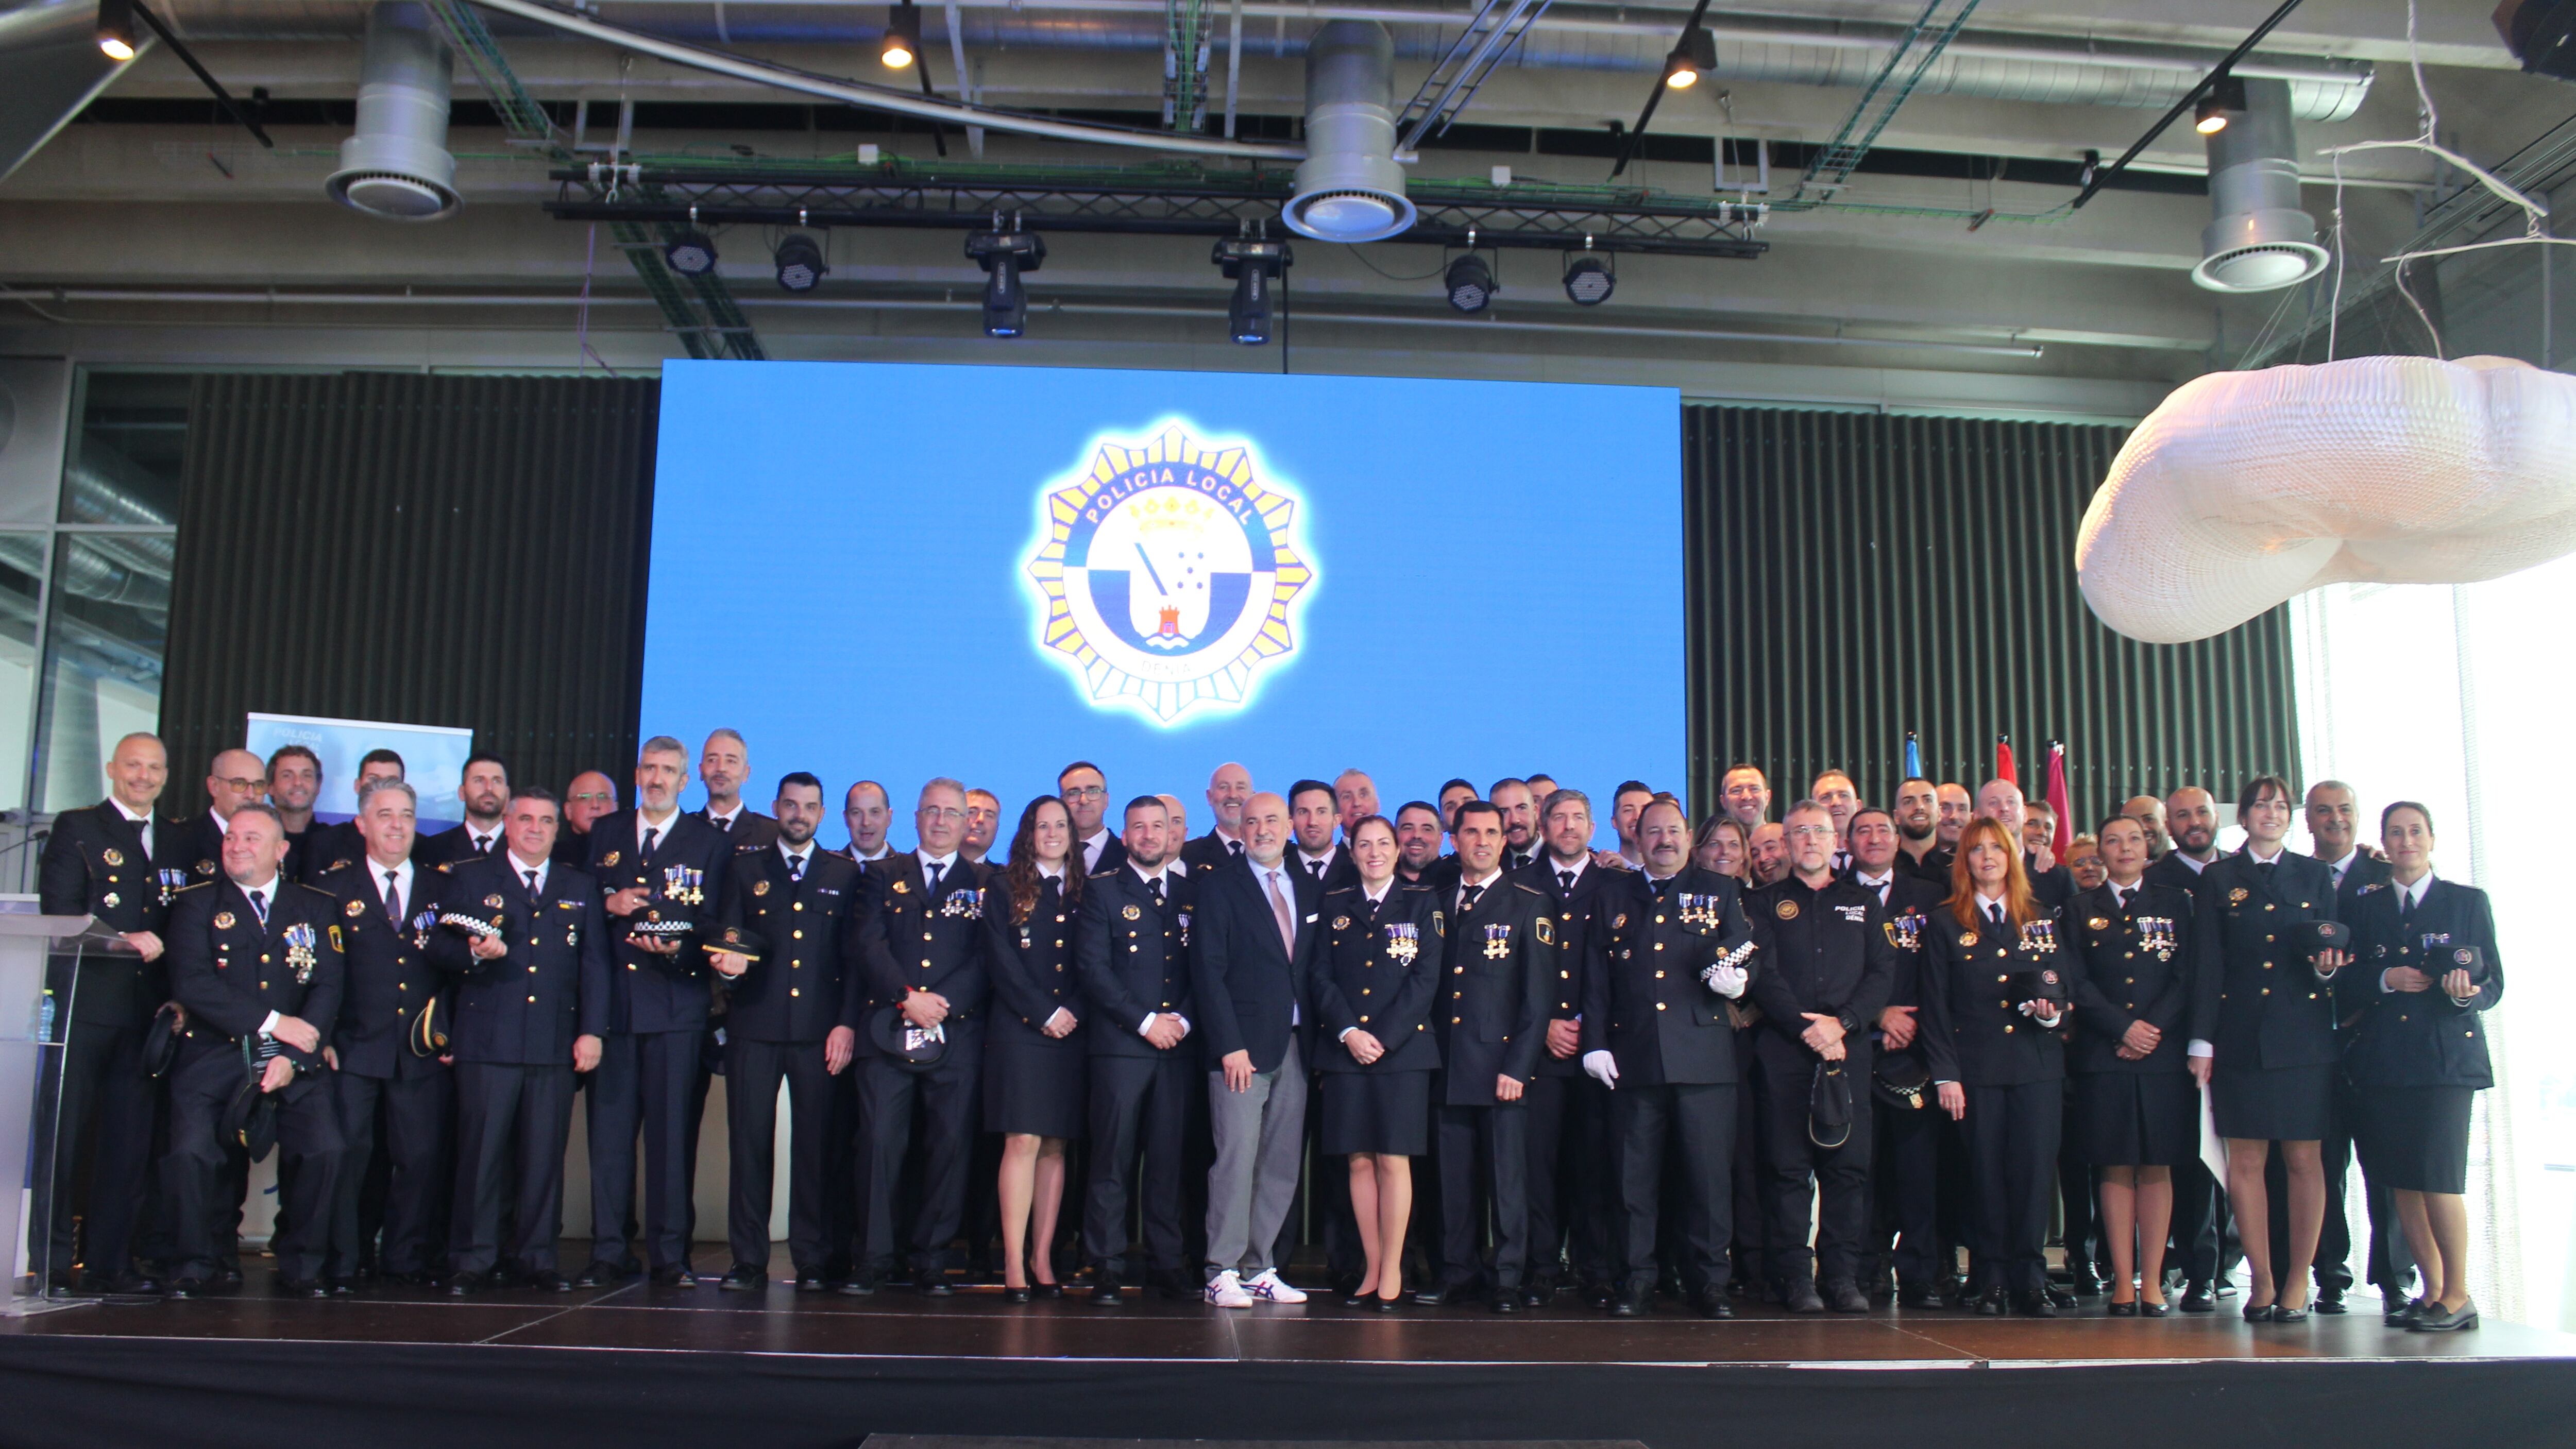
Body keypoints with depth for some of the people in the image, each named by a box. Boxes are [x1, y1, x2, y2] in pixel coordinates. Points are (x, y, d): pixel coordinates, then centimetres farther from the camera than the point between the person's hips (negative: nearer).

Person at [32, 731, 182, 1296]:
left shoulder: (178, 838, 17)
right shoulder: (76, 828, 4)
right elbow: (60, 912, -6)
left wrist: (178, 994, 4)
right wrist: (123, 941, -18)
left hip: (148, 1008, 4)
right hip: (83, 1001, -4)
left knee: (131, 1140, 5)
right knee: (62, 1132, -2)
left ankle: (111, 1262, 11)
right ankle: (47, 1264, 4)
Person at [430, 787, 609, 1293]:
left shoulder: (580, 888, 16)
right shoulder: (468, 879, 11)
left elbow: (595, 963, 11)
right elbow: (439, 948, 5)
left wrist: (591, 1030, 2)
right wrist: (474, 953, -16)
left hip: (555, 1043, 2)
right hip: (486, 1041, -2)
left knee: (545, 1154, 2)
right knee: (481, 1151, -2)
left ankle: (536, 1257, 11)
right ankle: (472, 1260, 7)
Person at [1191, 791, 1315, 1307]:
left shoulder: (1310, 892, 15)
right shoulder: (1219, 887, 1)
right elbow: (1208, 971, -6)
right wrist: (1230, 1046, -13)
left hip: (1294, 1049, 5)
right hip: (1242, 1047, -5)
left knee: (1282, 1167, 5)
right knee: (1236, 1162, -7)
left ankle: (1258, 1269, 13)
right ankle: (1223, 1273, 0)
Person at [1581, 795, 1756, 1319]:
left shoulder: (1719, 892, 12)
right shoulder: (1613, 896, 14)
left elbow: (1745, 956, 8)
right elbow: (1595, 977, 11)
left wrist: (1737, 978, -15)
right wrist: (1595, 1043, 2)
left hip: (1705, 1055, -1)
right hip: (1633, 1056, 1)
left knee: (1709, 1173, -1)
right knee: (1635, 1176, 3)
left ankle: (1709, 1281, 9)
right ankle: (1636, 1280, 12)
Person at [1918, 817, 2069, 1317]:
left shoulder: (2042, 920, 14)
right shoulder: (1945, 924, 6)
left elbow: (2062, 986, 15)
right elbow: (1935, 1006, 2)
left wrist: (2054, 1011, -9)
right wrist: (1945, 1074, -5)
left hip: (2038, 1066, 2)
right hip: (1977, 1066, -2)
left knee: (2034, 1170, -3)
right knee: (1985, 1173, 0)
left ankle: (2031, 1280, 5)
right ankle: (1991, 1280, 8)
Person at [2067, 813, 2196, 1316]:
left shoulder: (2174, 903, 11)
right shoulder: (2082, 908, 10)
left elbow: (2186, 978, 3)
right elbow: (2078, 984, 2)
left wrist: (2154, 1029, -9)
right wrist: (2125, 1028, -10)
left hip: (2163, 1052, 0)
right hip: (2102, 1054, 0)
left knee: (2156, 1166, 1)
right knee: (2116, 1168, 0)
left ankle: (2152, 1281, 4)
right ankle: (2123, 1281, 2)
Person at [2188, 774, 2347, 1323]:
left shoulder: (2313, 876, 11)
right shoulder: (2219, 880, 7)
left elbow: (2333, 949, 12)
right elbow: (2208, 966, 3)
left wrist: (2328, 967, -12)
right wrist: (2202, 1041, -2)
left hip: (2305, 1036, 1)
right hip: (2241, 1037, -1)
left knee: (2304, 1158, 1)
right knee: (2245, 1160, 0)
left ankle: (2297, 1283, 9)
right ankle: (2262, 1281, 8)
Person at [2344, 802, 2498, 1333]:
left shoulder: (2469, 901, 8)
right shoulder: (2366, 906, 13)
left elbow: (2494, 983, 3)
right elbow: (2347, 981, 9)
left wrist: (2467, 992, -17)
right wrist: (2386, 980, -9)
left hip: (2446, 1055, -3)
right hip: (2383, 1059, 3)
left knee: (2439, 1175, -11)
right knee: (2401, 1180, 3)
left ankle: (2458, 1297, 1)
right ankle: (2433, 1291, 14)